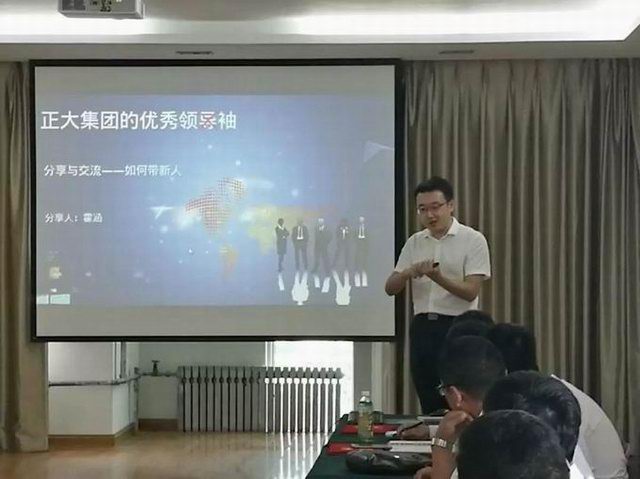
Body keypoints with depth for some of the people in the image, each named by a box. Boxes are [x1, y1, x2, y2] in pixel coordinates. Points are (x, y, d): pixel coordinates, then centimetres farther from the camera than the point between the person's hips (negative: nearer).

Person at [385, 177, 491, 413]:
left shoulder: (473, 240, -4)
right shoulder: (414, 243, 11)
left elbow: (471, 292, -12)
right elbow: (390, 288, 6)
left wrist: (437, 277, -28)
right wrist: (408, 273, -15)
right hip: (422, 328, 5)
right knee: (428, 406, 9)